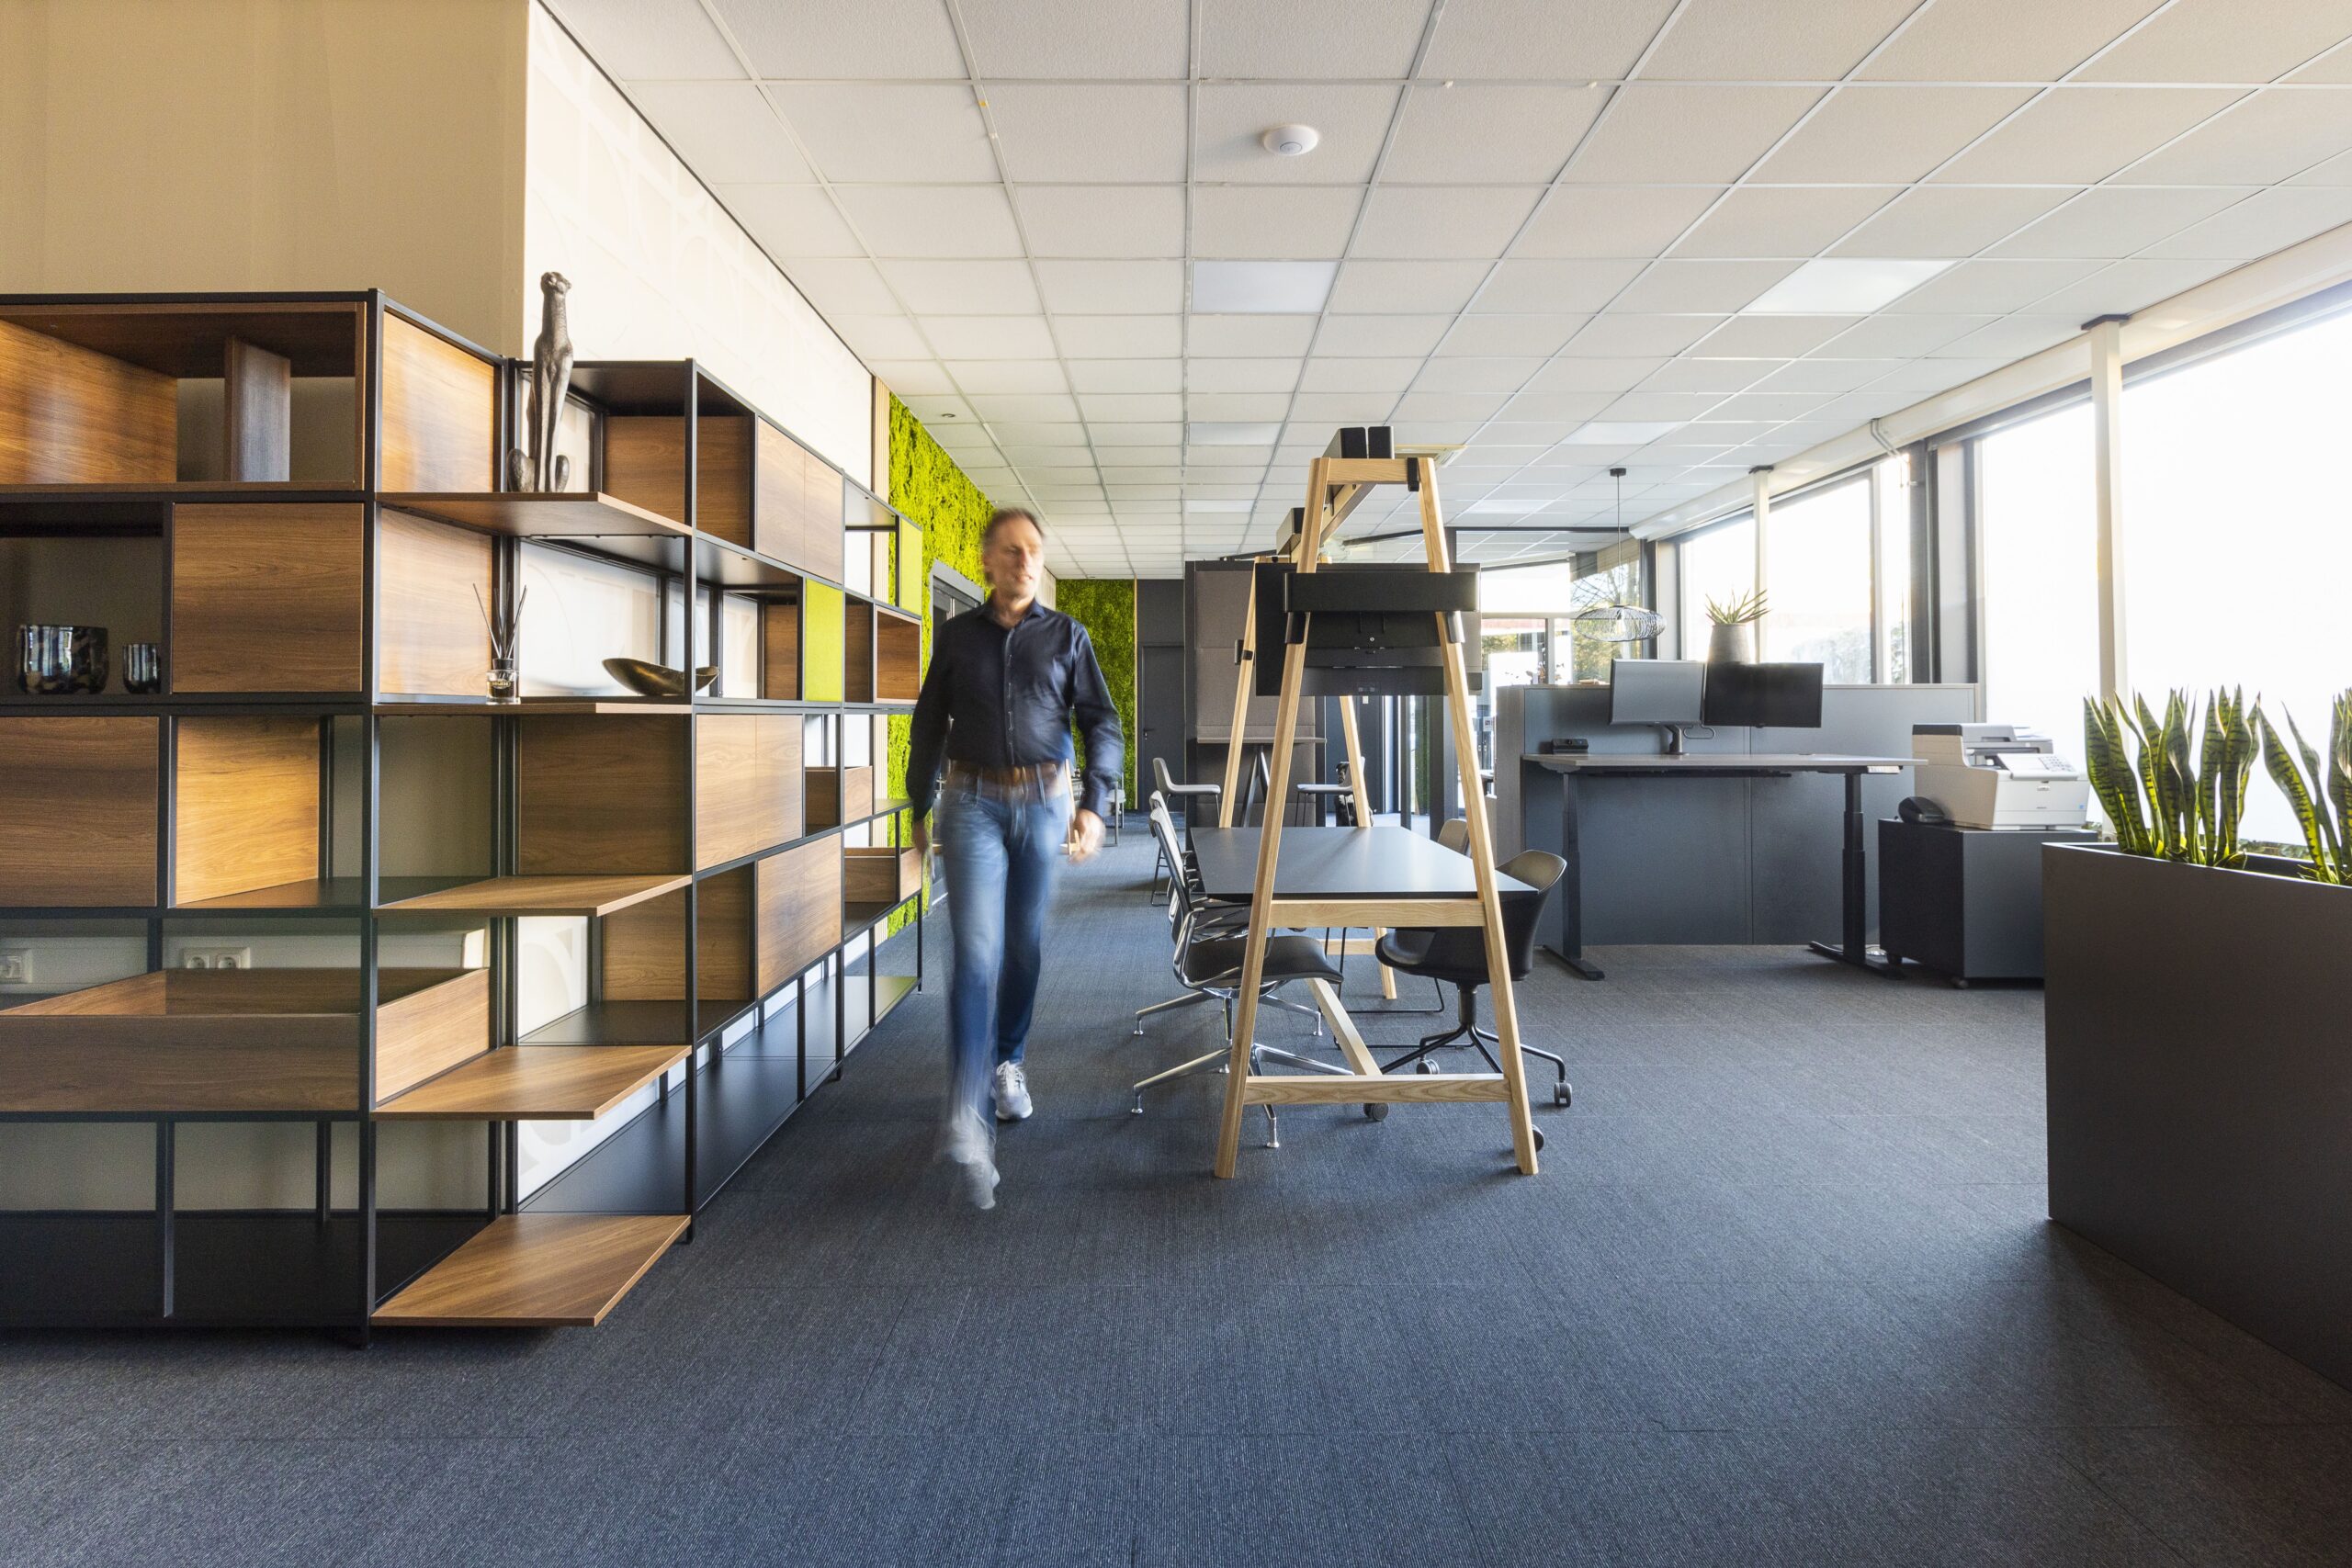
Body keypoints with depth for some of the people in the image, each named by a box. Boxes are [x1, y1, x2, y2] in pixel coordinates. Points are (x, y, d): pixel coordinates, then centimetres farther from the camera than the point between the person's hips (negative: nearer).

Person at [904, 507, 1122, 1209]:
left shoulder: (1066, 637, 5)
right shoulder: (956, 636, 6)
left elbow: (1102, 724, 2)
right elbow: (928, 725, 13)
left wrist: (1093, 804, -11)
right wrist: (919, 808, 14)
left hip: (1043, 804, 2)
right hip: (972, 803, -1)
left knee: (1025, 945, 10)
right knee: (977, 949, -13)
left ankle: (1008, 1061, 35)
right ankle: (965, 1120, -19)